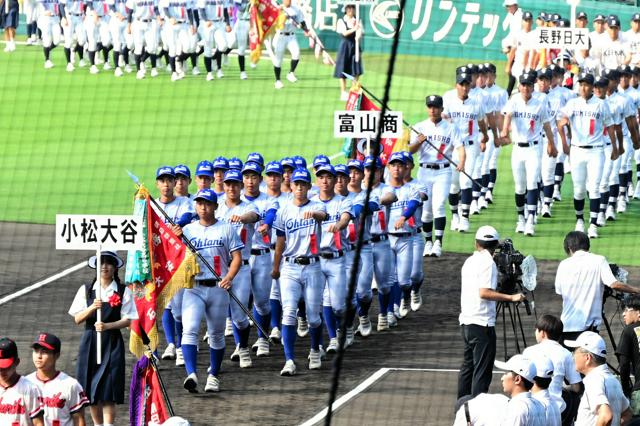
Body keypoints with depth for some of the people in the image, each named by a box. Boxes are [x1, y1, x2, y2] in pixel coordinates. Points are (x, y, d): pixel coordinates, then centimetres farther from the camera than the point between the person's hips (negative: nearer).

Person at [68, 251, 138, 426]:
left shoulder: (123, 292, 2)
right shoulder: (86, 290, 7)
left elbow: (127, 320, -1)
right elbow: (77, 319, 3)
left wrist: (107, 326, -17)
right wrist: (92, 307, -15)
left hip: (112, 342, -2)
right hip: (90, 341, 2)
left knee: (108, 391, -10)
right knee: (90, 389, 3)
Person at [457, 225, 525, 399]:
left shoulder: (469, 261, 13)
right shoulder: (488, 263, -12)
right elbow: (484, 292, -22)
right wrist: (511, 297, -20)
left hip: (466, 321, 9)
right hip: (482, 323, -9)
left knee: (468, 365, 16)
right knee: (482, 371, -7)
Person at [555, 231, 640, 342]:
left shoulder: (563, 265, 4)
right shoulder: (598, 261, -4)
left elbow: (559, 291, 11)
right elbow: (614, 284, -14)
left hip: (566, 325, 3)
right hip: (588, 325, -3)